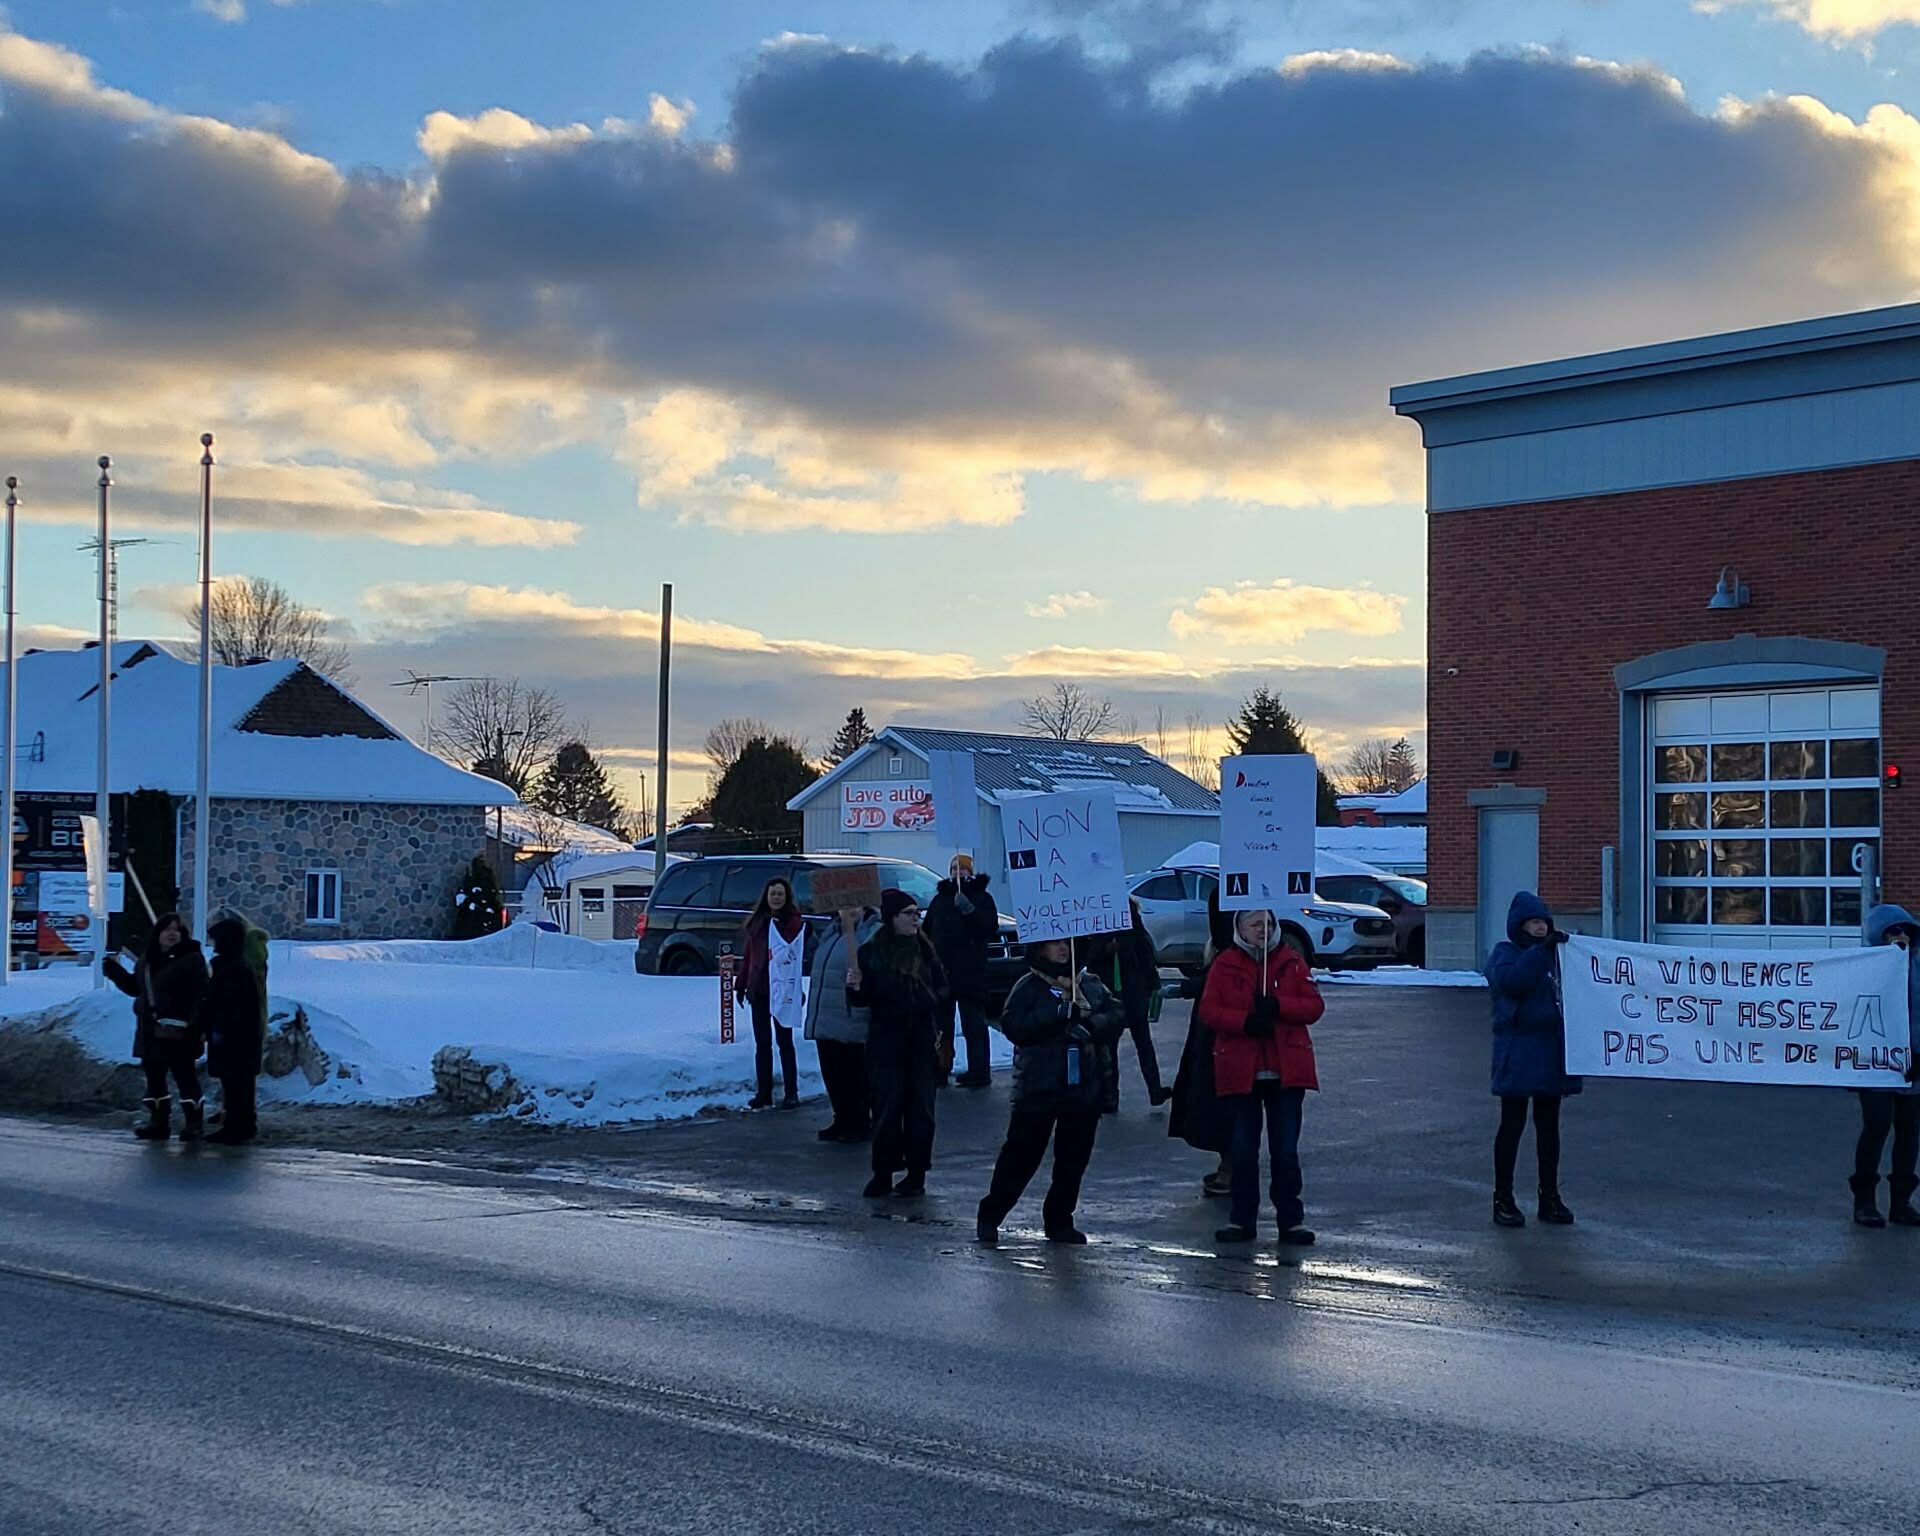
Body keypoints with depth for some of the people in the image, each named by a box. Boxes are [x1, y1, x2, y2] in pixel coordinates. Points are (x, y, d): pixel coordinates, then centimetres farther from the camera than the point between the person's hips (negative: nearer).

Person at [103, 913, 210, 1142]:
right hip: (151, 1031, 8)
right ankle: (158, 1121, 21)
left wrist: (195, 1025, -23)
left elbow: (200, 994, -14)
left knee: (184, 1074, -6)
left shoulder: (191, 959, -7)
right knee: (154, 1075, 12)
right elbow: (134, 987, 24)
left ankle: (194, 1122, -1)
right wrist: (114, 970, 11)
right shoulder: (146, 961, 15)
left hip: (178, 1032, -7)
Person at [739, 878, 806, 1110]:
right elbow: (749, 955, 15)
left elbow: (799, 955, -17)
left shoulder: (794, 922, -6)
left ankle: (791, 1094, 8)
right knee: (762, 1044, 9)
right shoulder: (758, 921, 11)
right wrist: (741, 984, 13)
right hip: (758, 990, 5)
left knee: (784, 1042, 1)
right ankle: (763, 1093, 14)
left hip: (782, 991, -5)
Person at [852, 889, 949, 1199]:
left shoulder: (925, 951, 7)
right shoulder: (871, 952, -1)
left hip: (922, 1042, 2)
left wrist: (940, 1027, 4)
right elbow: (861, 999, -1)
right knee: (887, 1107, -3)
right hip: (885, 1042, -2)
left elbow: (943, 991, 13)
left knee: (920, 1109, 2)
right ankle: (883, 1173, 5)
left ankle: (916, 1175, 9)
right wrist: (855, 988, -22)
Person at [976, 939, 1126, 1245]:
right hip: (1039, 1089, -4)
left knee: (1074, 1157, 8)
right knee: (1022, 1154, -1)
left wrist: (1090, 1024, -16)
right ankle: (990, 1216, 12)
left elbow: (1117, 1014, 3)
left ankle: (1060, 1220, 20)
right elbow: (1012, 1025, -16)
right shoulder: (1028, 987, -4)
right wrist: (1060, 1012, -19)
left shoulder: (1091, 984, 9)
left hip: (1085, 1086, 4)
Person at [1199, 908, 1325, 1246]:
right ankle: (1241, 1219, 15)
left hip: (1286, 1071, 0)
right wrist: (1245, 1021, -18)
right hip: (1241, 1071, 0)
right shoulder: (1225, 965, 3)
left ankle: (1290, 1219, 9)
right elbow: (1208, 1011, -4)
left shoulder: (1291, 961, 5)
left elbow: (1314, 1006, 0)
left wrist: (1277, 1006, -17)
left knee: (1286, 1150, 2)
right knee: (1243, 1149, 6)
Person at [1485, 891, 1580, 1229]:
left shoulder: (1556, 954, 14)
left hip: (1552, 1052, 6)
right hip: (1518, 1052, -6)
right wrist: (1542, 949, -27)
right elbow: (1513, 980, -25)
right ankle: (1503, 1199, 5)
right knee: (1512, 1124, -1)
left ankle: (1550, 1198, 17)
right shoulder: (1504, 954, -4)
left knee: (1549, 1125, 11)